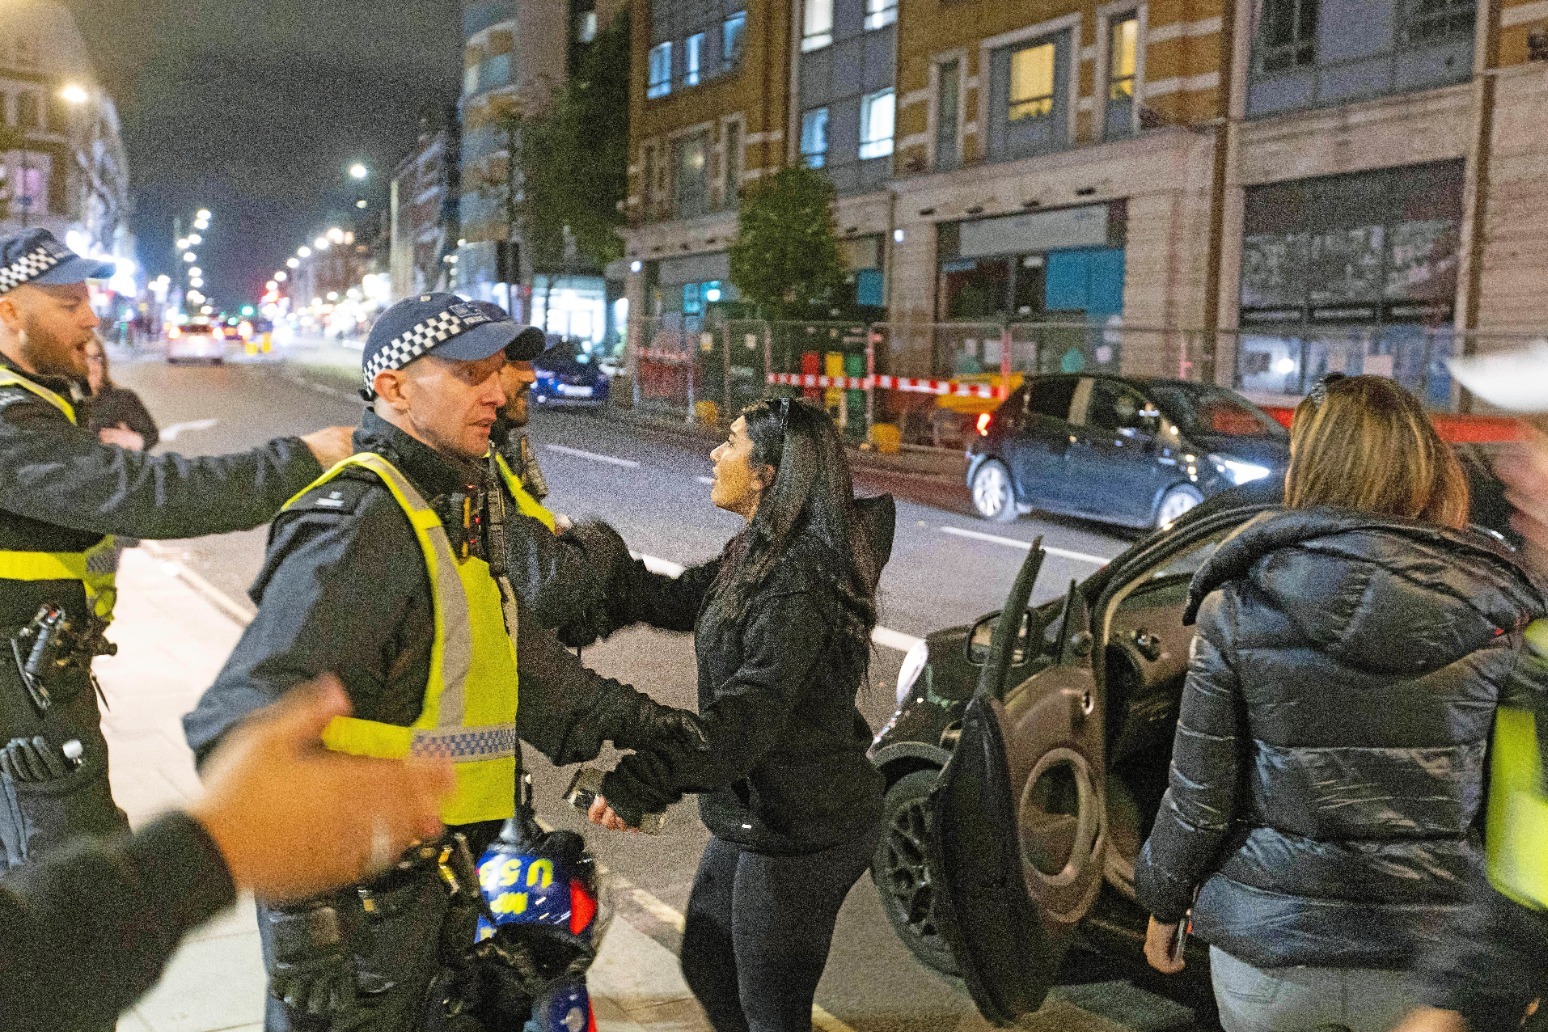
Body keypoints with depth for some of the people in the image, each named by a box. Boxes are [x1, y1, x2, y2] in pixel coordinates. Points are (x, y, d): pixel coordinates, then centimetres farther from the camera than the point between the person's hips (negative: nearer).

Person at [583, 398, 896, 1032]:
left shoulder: (800, 581, -27)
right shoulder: (760, 553, 5)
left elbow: (750, 712, -35)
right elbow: (678, 599, 14)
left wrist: (642, 782, -39)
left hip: (800, 834, -10)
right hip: (755, 818, 10)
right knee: (706, 967, 25)